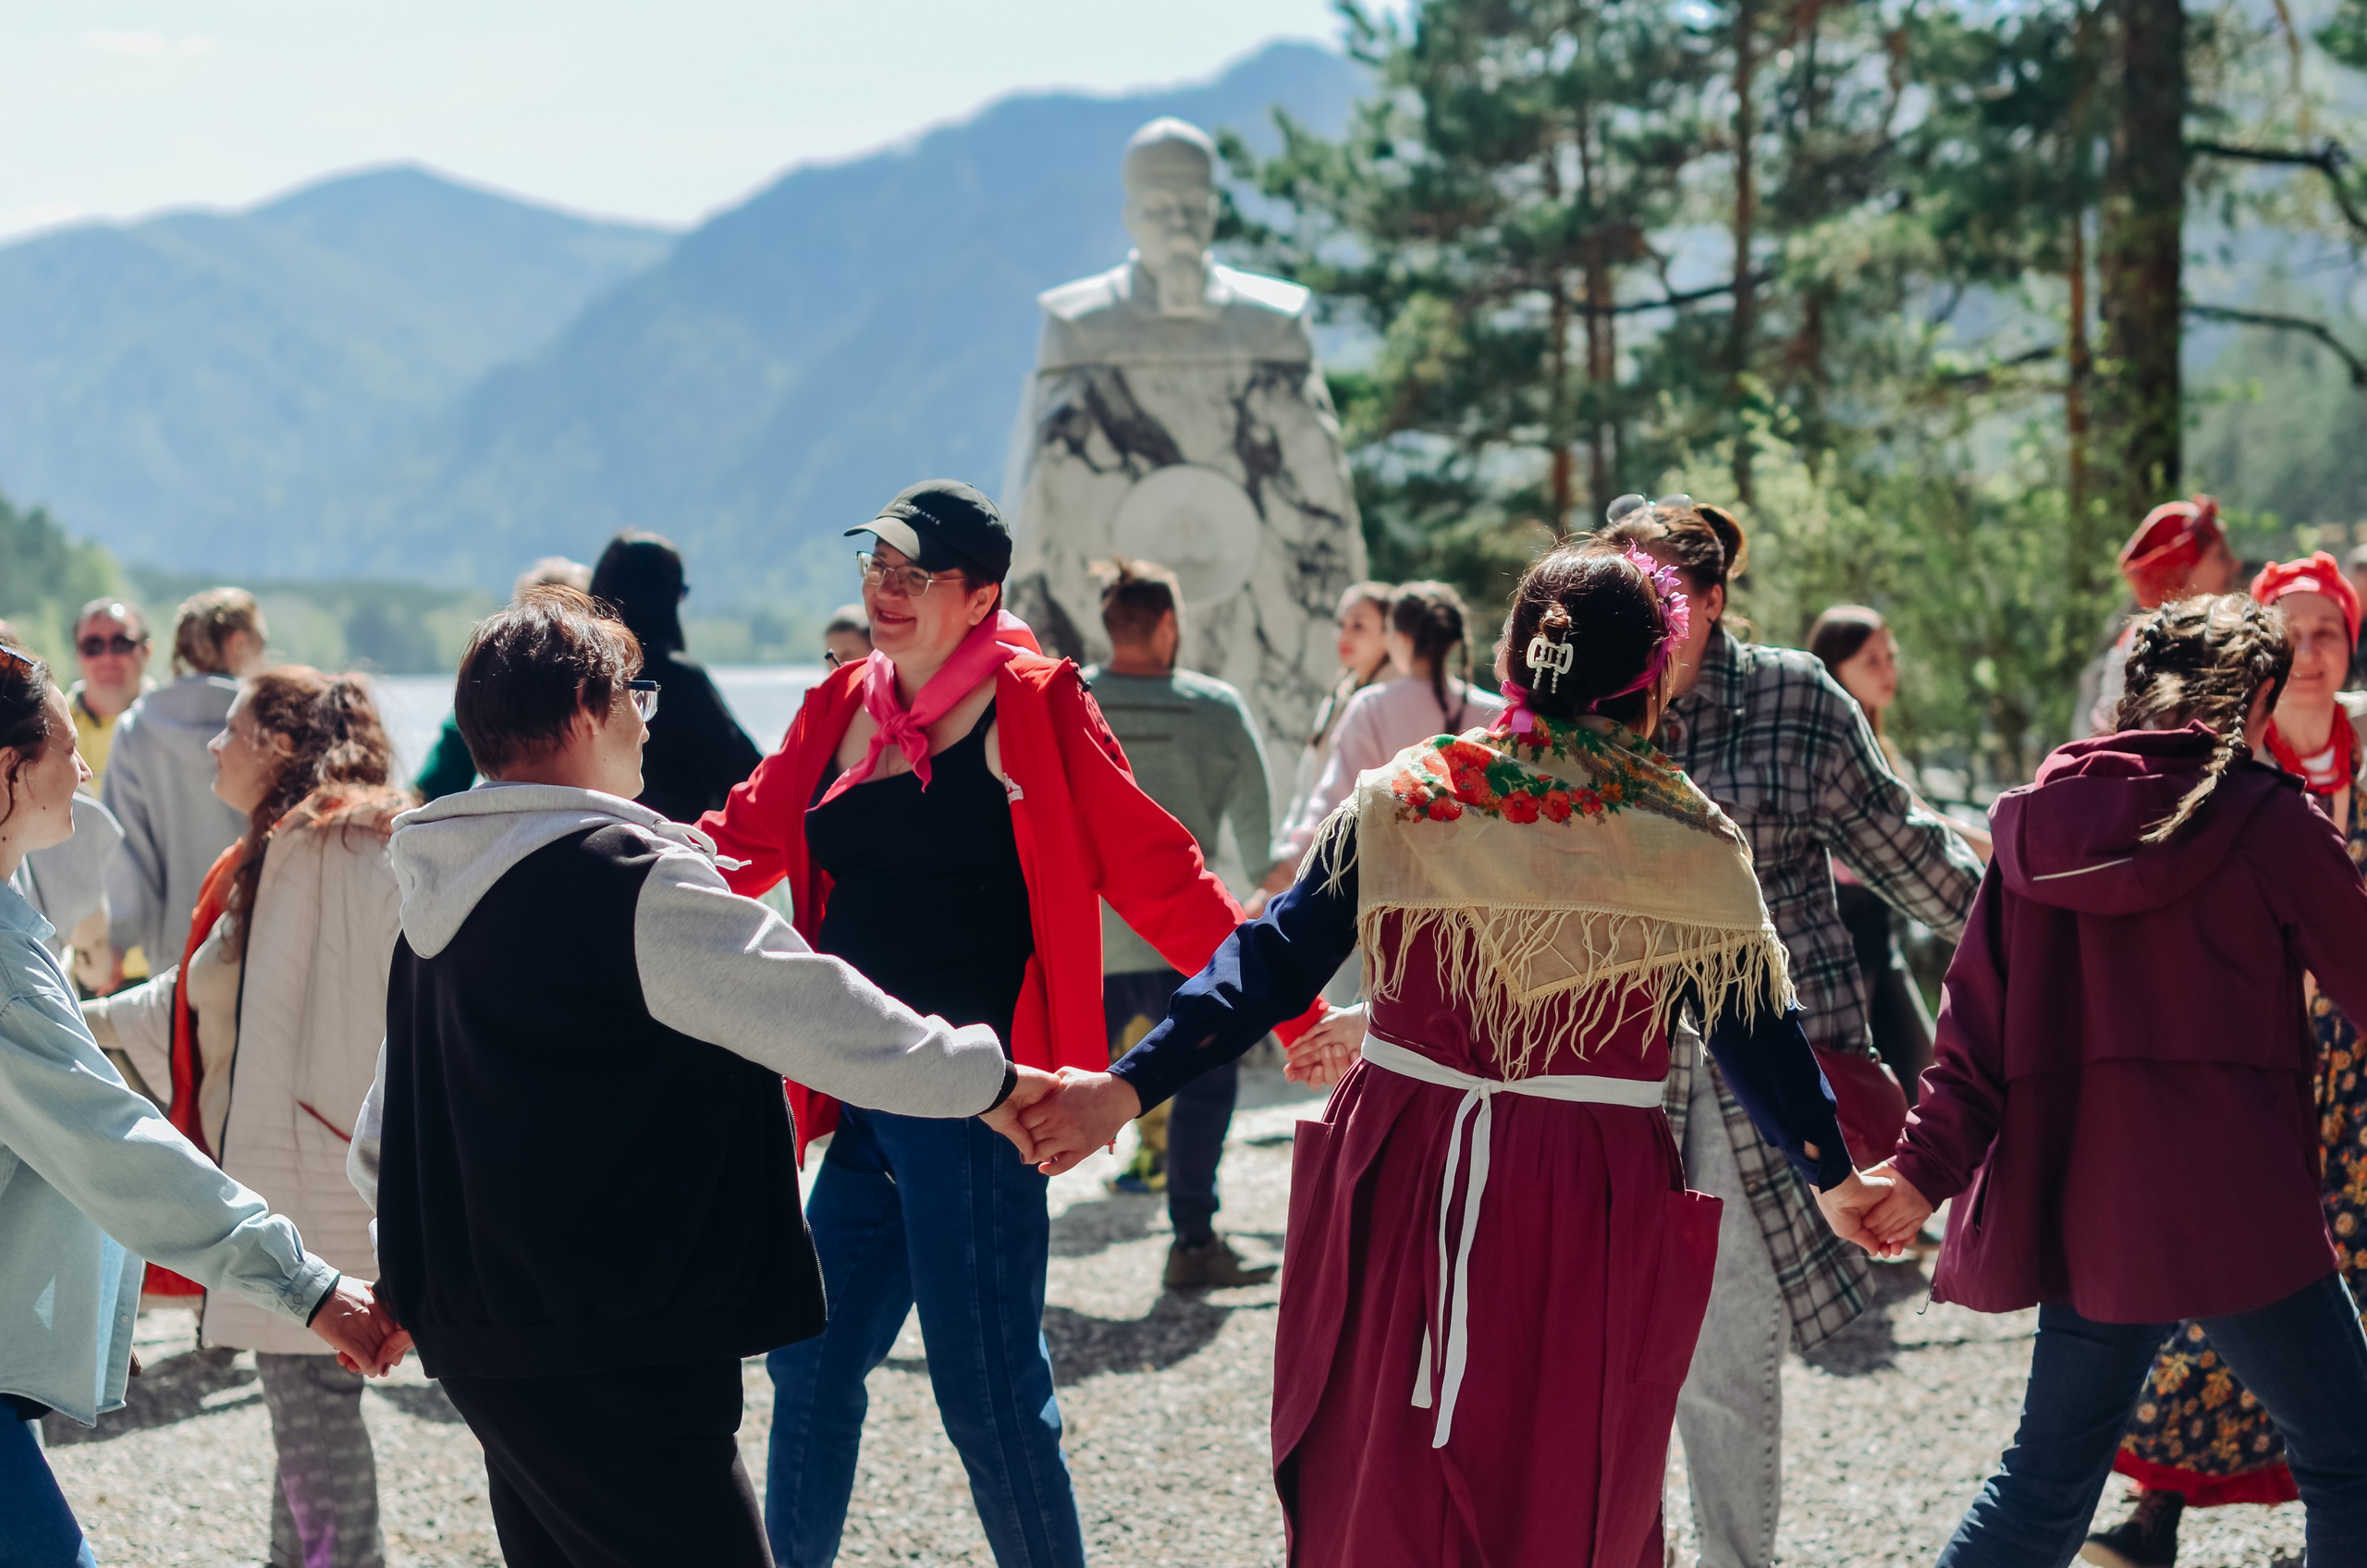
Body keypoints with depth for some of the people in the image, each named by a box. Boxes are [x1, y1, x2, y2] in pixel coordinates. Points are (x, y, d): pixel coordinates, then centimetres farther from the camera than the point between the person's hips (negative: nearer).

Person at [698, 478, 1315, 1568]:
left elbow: (1155, 876, -8)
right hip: (862, 1106, 7)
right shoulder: (841, 709, 11)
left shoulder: (1033, 708, -7)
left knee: (987, 1391, -3)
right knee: (811, 1365, 14)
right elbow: (743, 847, 20)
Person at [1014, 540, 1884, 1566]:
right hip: (1588, 1217, -1)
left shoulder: (1405, 802, 0)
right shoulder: (1688, 846, -3)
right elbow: (1757, 1031, 4)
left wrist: (1129, 1086, 0)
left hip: (1404, 1185, 2)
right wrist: (1835, 1177, 18)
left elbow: (1273, 965, -3)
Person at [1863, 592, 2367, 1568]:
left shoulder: (2036, 826, 7)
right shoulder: (2266, 819, -6)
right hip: (2230, 1211, -5)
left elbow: (1976, 1023, 7)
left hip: (2083, 1210, 6)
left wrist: (1925, 1168, 10)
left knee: (2051, 1472, 17)